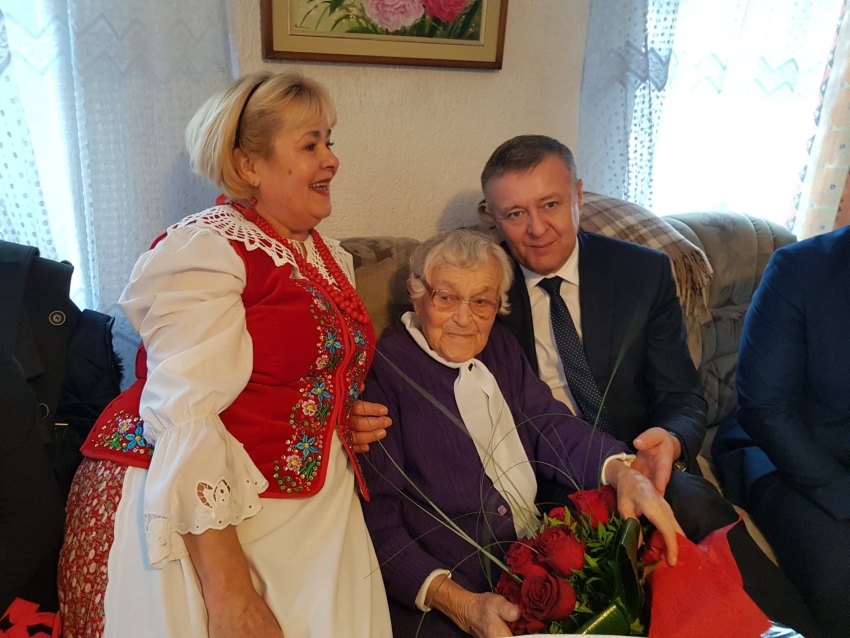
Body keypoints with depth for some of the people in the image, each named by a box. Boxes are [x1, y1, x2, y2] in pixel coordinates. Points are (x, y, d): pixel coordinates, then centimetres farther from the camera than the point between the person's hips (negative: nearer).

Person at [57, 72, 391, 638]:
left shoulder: (332, 257, 11)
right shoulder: (204, 250, -13)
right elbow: (184, 418, -22)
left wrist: (350, 418, 6)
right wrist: (228, 593, -24)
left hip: (309, 508, 7)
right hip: (198, 516, -6)